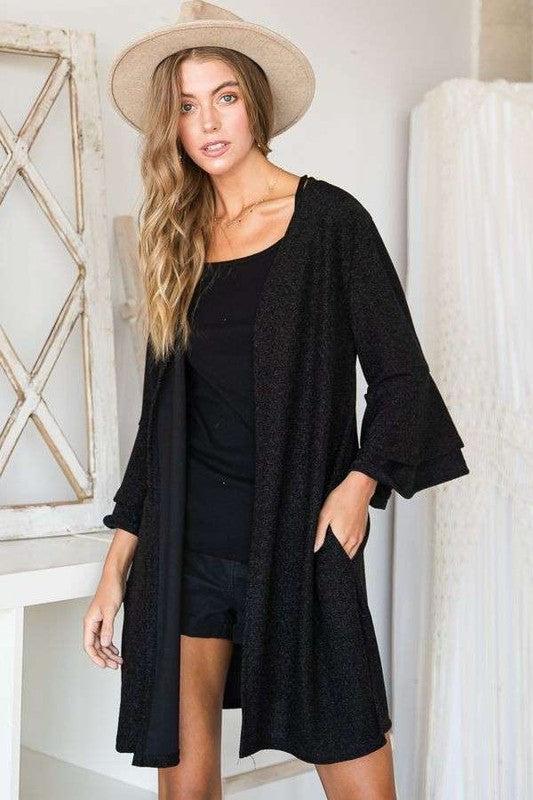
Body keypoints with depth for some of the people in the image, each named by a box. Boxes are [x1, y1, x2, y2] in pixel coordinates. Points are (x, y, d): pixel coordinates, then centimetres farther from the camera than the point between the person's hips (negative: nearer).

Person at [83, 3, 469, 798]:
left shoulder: (328, 218, -1)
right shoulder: (180, 240, 10)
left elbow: (400, 373, 0)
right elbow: (160, 414, 12)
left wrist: (357, 486, -15)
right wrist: (116, 567, 9)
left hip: (299, 538, -3)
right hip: (185, 541, 3)